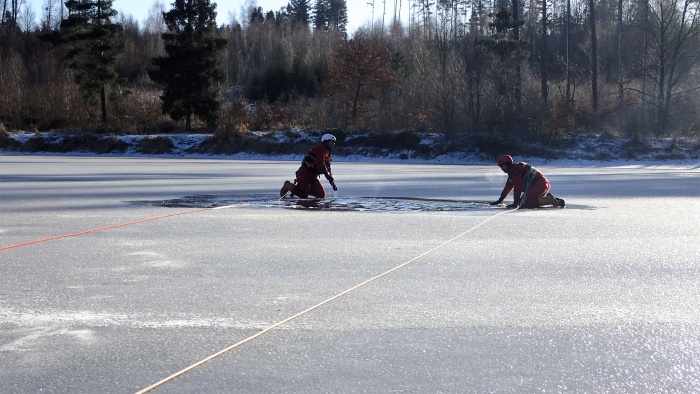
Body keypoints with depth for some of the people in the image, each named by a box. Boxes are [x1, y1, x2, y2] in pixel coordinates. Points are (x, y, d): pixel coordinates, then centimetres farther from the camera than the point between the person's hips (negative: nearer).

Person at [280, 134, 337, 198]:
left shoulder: (328, 153, 19)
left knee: (322, 194, 2)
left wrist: (332, 182, 12)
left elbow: (327, 167, 20)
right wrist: (328, 175, -29)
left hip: (312, 176, 10)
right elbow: (320, 164, -25)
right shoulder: (321, 148, -12)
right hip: (305, 174, -10)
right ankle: (288, 185, 6)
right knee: (304, 195, -19)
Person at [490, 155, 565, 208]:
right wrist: (500, 200, 30)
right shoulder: (512, 171, 24)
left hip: (539, 184, -10)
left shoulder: (514, 170, -8)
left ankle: (549, 200, -22)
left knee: (525, 203, -21)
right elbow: (508, 186, 29)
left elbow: (517, 187, -15)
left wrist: (516, 202, -17)